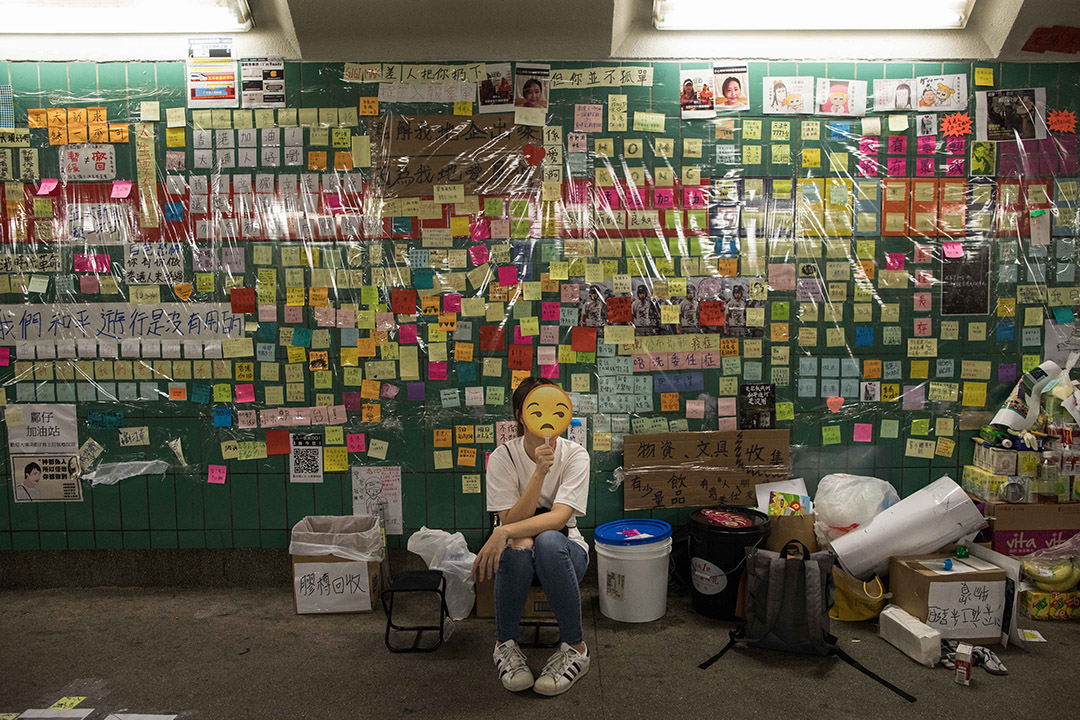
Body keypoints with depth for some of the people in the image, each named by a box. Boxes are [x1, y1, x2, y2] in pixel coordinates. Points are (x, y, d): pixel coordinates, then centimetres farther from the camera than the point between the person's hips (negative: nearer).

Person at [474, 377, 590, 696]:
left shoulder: (574, 455, -12)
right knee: (517, 547, -36)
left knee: (547, 541, -36)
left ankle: (575, 648, -17)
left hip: (564, 549, 0)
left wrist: (504, 532, -39)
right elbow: (511, 520, -20)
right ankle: (506, 644, -11)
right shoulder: (502, 457, -11)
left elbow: (559, 517, -24)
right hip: (519, 556, 1)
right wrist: (540, 471, -34)